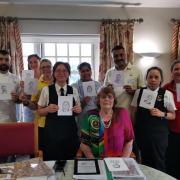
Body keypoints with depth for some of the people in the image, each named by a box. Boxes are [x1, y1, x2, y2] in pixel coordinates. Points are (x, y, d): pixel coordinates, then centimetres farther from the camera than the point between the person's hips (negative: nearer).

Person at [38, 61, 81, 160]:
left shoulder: (74, 91, 4)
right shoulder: (46, 90, -2)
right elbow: (39, 111, 3)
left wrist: (78, 110, -9)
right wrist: (48, 109, -17)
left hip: (70, 131, 2)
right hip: (52, 131, -2)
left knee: (70, 162, 10)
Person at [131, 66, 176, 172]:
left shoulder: (167, 94, -5)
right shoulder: (139, 92, 1)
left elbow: (173, 115, 0)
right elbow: (134, 112, 7)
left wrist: (162, 114, -18)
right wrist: (133, 129, 8)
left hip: (159, 133, -2)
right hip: (142, 132, 2)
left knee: (158, 162, 6)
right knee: (145, 160, 16)